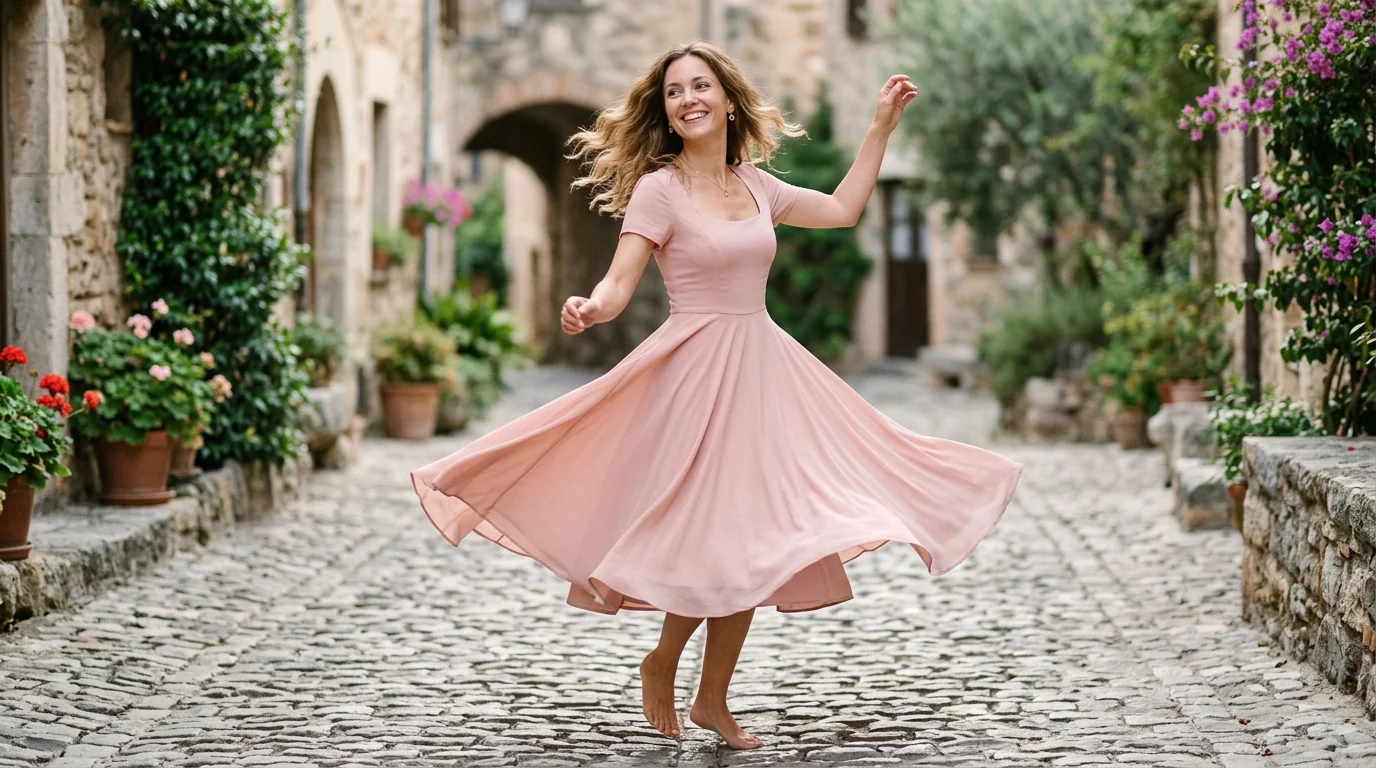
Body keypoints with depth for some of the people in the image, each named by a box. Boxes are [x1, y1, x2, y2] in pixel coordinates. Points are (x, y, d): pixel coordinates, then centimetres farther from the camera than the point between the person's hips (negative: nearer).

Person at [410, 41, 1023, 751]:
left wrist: (881, 125, 22)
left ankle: (712, 701, 18)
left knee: (752, 543, 6)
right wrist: (588, 308, -37)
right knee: (715, 538, -10)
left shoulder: (755, 184, 10)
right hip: (696, 371, -6)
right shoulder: (659, 189, -7)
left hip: (761, 367, 6)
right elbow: (618, 284, -14)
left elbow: (842, 209, 23)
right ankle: (662, 664, 16)